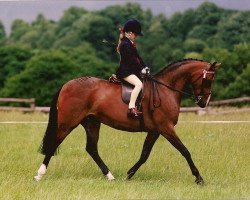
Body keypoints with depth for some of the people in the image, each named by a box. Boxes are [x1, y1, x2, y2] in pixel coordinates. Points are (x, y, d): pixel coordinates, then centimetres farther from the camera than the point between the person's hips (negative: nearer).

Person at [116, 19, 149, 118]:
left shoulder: (130, 43, 18)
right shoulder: (125, 44, -14)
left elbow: (137, 57, 18)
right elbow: (131, 60, -19)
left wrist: (144, 67, 6)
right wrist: (141, 69, -17)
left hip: (132, 70, 11)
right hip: (125, 71, -11)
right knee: (138, 84, -31)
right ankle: (131, 108, -40)